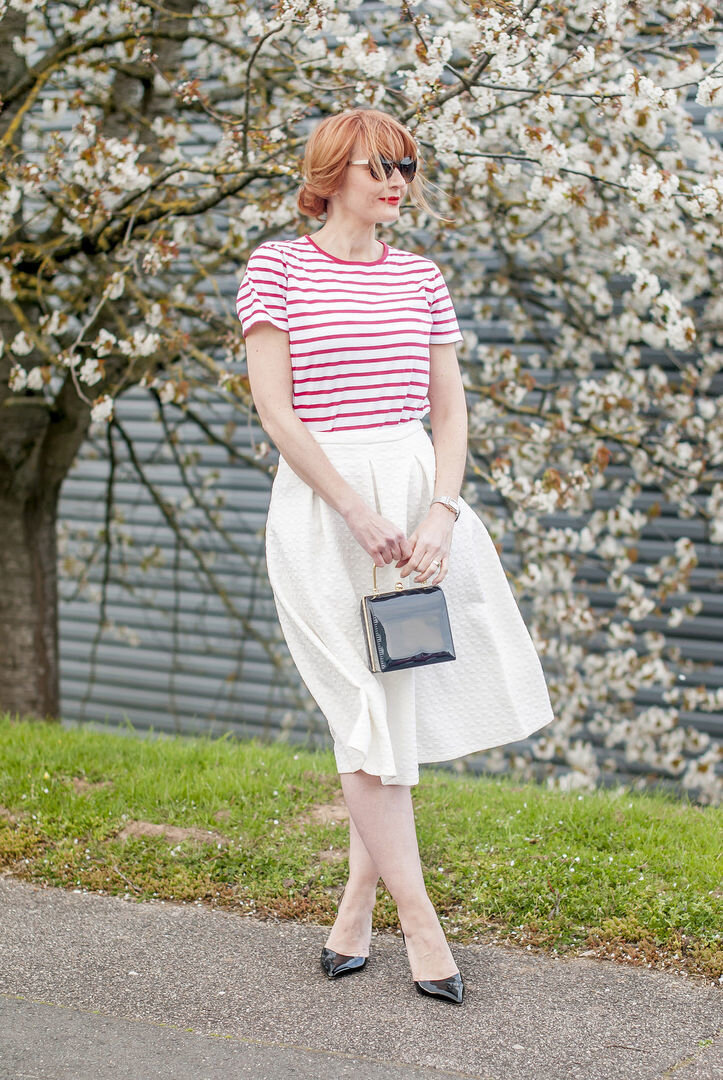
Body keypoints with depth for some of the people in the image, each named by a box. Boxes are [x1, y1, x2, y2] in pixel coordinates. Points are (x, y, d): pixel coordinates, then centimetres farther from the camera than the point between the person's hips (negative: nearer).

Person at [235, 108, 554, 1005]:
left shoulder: (418, 277, 11)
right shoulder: (277, 266, -1)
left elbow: (449, 410, 9)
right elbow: (273, 407, -8)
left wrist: (440, 514, -8)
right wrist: (358, 513, -14)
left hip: (417, 493, 5)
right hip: (321, 503, -4)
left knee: (398, 698, 5)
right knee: (370, 709, -4)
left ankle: (357, 904, 18)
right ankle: (419, 920, 3)